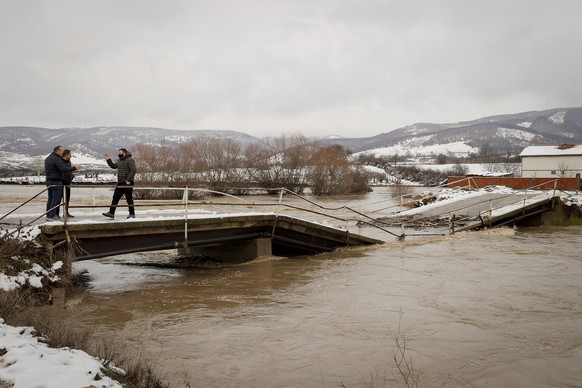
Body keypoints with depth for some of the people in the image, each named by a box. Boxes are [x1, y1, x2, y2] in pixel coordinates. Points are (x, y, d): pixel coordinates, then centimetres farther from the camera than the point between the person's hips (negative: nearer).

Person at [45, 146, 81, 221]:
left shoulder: (47, 158, 14)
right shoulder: (56, 159, -17)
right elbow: (64, 169, -25)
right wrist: (74, 167, -19)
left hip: (48, 180, 9)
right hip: (56, 182, -9)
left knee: (50, 198, 13)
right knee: (56, 199, -4)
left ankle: (48, 215, 16)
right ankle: (52, 216, -5)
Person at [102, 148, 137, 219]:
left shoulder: (130, 160, -11)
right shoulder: (119, 161, 17)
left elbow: (134, 170, -20)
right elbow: (113, 166, 32)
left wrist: (128, 179, -22)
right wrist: (108, 160, 18)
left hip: (128, 183, -8)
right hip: (120, 183, 8)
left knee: (129, 198, -3)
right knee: (115, 198, 6)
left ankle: (132, 214, 5)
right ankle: (111, 213, 10)